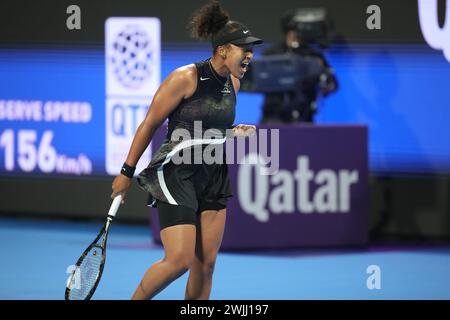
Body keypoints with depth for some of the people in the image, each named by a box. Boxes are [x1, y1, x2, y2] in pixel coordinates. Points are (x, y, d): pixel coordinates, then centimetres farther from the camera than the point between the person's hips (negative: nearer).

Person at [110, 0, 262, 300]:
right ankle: (135, 300, 9)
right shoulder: (185, 78, -14)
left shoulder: (233, 83, 7)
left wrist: (236, 131, 1)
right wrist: (127, 172, -6)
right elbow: (149, 124, -8)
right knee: (180, 259, -14)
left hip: (214, 175, 7)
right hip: (177, 174, -7)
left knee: (206, 262, 3)